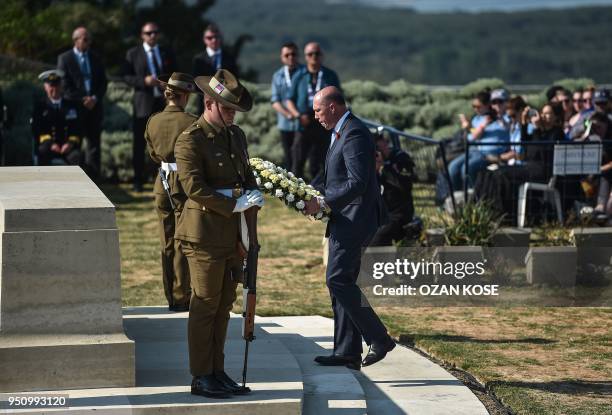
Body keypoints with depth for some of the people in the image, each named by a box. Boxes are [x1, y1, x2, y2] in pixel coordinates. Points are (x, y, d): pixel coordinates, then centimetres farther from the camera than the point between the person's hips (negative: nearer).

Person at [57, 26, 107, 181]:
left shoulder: (95, 58, 13)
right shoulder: (64, 58, 0)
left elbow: (103, 82, 10)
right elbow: (65, 85, -5)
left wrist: (95, 98, -7)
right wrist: (82, 99, -12)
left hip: (94, 106, 3)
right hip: (74, 107, -3)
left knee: (94, 143, 1)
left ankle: (94, 178, 3)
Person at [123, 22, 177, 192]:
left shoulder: (167, 53, 12)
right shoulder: (133, 54, 4)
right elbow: (127, 77, -3)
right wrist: (144, 81, -18)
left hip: (165, 103, 2)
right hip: (143, 103, -2)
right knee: (139, 143, 2)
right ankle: (138, 181, 9)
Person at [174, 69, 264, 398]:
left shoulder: (236, 135, 14)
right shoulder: (190, 140, -12)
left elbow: (247, 174, 22)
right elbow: (194, 187, -19)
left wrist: (253, 194, 2)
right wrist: (234, 205, -21)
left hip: (232, 232, 8)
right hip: (205, 233, -8)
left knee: (223, 305, 11)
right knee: (205, 306, -2)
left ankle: (217, 372, 19)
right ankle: (201, 377, 4)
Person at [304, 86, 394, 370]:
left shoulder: (354, 134, -16)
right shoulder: (342, 132, 17)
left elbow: (357, 184, -22)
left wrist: (322, 202, -19)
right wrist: (321, 199, 11)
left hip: (354, 219, -11)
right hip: (344, 221, 11)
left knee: (338, 279, -13)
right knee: (341, 283, 10)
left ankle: (379, 338, -8)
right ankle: (347, 353, 13)